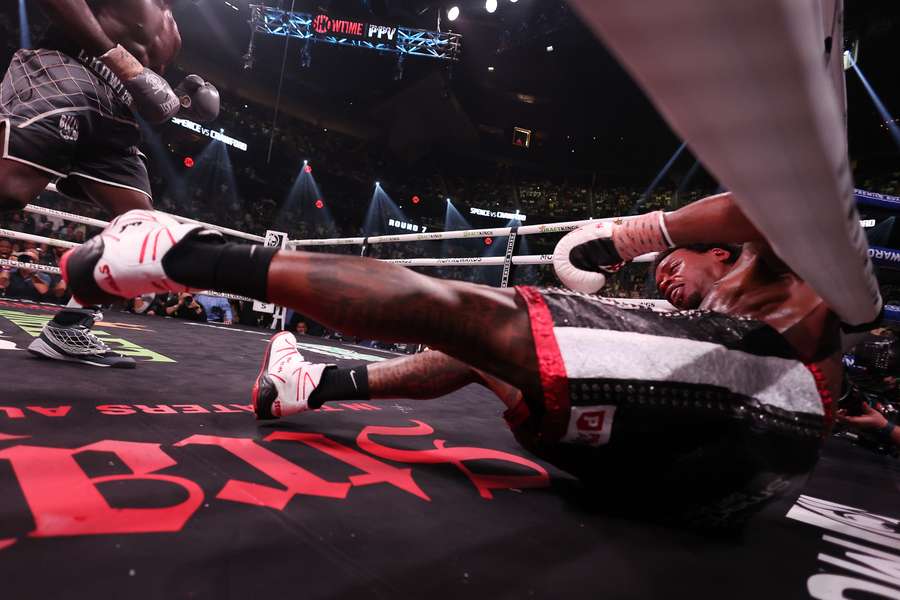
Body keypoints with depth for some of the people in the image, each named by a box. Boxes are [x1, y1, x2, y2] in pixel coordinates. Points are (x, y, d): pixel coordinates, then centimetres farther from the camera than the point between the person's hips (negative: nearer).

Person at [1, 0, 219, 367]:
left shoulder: (171, 34, 30)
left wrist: (180, 103, 9)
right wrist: (113, 52, -14)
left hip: (115, 110, 7)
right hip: (64, 70, -7)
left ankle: (66, 330, 1)